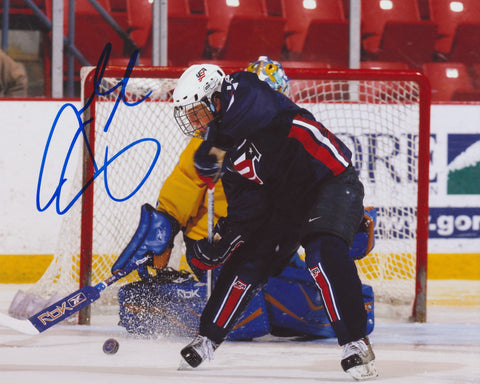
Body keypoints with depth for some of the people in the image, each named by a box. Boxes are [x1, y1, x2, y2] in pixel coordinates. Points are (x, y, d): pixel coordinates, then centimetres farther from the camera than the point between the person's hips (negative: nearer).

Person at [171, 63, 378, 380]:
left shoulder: (246, 95, -16)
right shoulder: (226, 151, 5)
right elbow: (246, 208, 4)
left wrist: (214, 149, -35)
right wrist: (222, 240, -8)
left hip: (332, 178, -8)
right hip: (284, 199, 8)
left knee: (324, 254, -28)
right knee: (247, 263, 7)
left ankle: (356, 342, -25)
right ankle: (208, 338, 23)